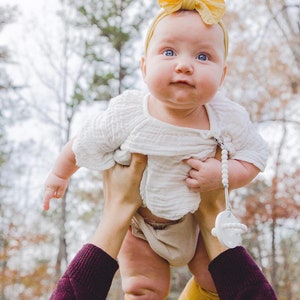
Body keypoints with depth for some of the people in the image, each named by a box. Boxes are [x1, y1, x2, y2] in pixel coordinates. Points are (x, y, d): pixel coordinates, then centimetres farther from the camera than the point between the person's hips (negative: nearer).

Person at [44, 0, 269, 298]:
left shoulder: (228, 118, -23)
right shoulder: (126, 115, -26)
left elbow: (255, 153, -9)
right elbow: (84, 143, -9)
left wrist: (224, 174, -29)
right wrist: (60, 174, 7)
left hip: (201, 220, 2)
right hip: (140, 226, -1)